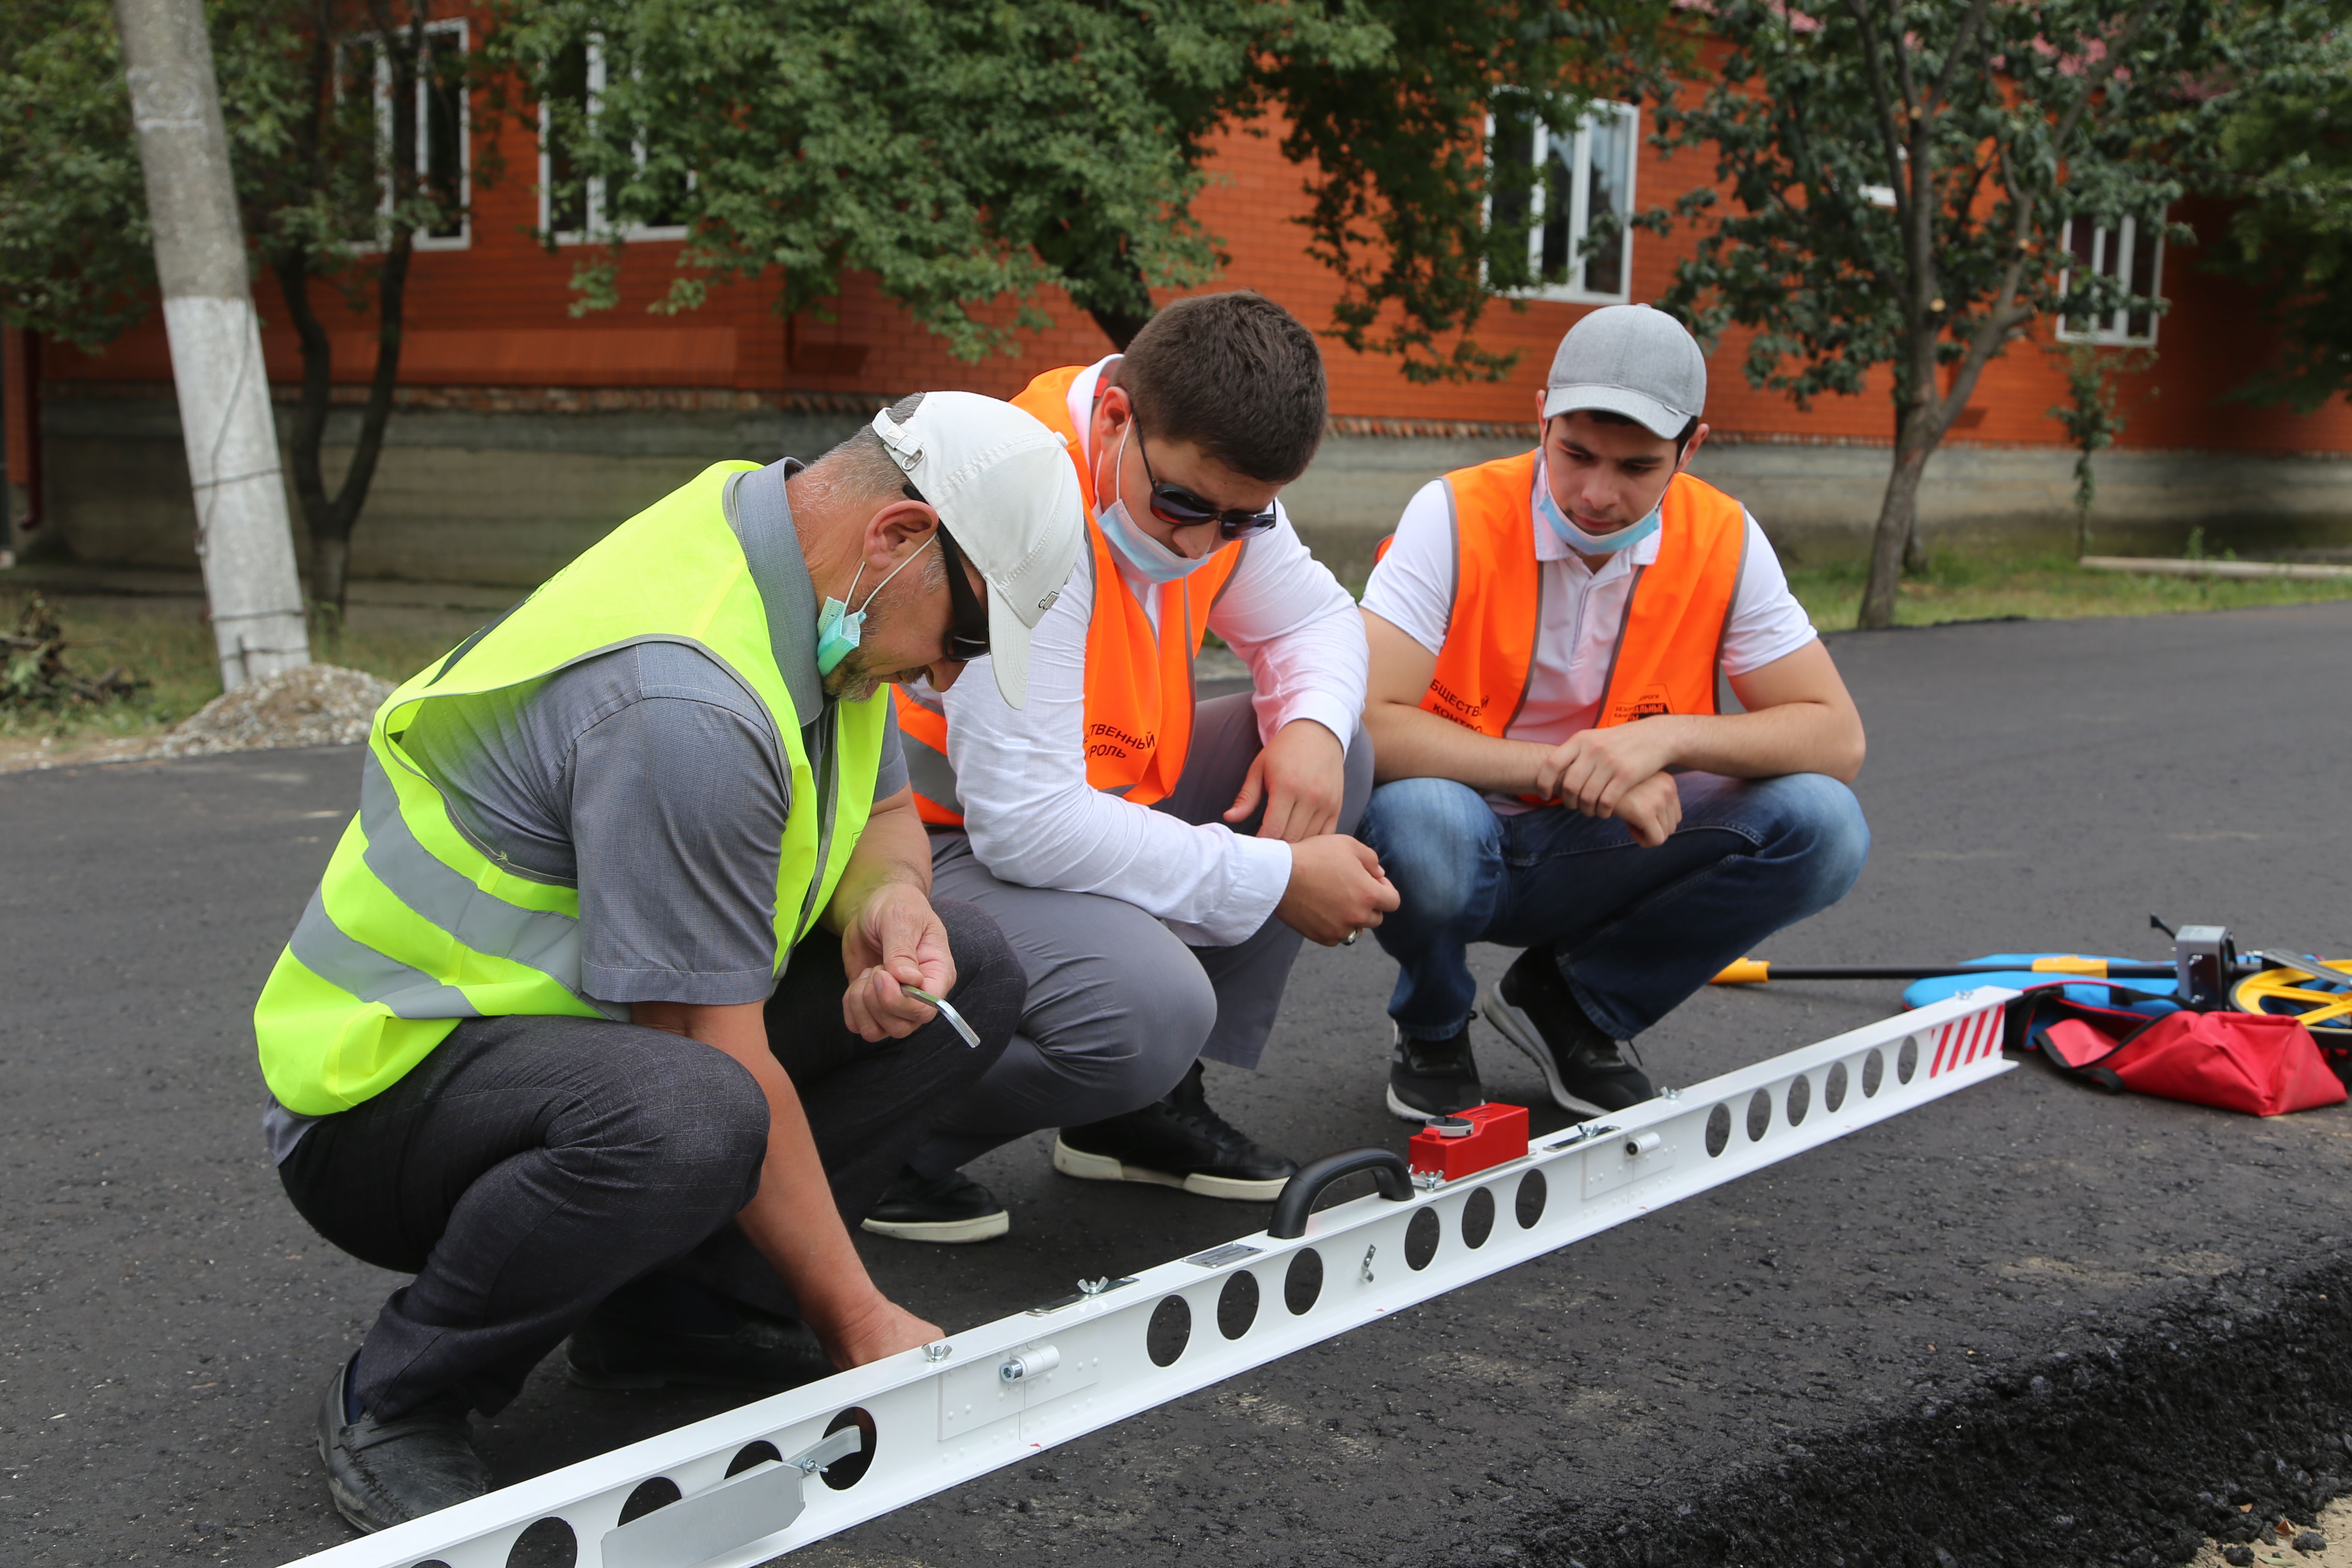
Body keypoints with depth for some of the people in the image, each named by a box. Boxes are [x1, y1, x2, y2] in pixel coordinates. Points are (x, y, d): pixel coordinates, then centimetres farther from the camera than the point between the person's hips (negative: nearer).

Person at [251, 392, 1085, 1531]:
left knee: (970, 973, -3)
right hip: (393, 1082, -9)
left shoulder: (814, 589, -1)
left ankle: (674, 1307, 4)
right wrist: (859, 1325, -18)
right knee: (683, 1116, -41)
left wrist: (889, 904, -11)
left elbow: (884, 813, 14)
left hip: (577, 1016, 9)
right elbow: (721, 1058, -27)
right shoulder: (683, 704, -30)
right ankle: (392, 1399, -13)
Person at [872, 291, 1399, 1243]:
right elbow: (1023, 822, -33)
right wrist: (1275, 879, -24)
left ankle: (1150, 1104, 6)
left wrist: (1313, 724, -12)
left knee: (1331, 762, 1)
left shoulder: (1207, 468, -3)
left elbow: (1313, 616, 15)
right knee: (1148, 1010, -33)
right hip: (943, 843, -9)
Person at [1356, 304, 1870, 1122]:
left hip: (1602, 862, 3)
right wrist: (1568, 767, -28)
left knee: (1820, 826, -20)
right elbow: (1366, 722, -27)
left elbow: (1837, 737, -9)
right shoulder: (1458, 517, -18)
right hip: (1464, 840, -3)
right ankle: (1432, 1026, -1)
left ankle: (1573, 1006, 4)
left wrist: (1667, 736, -25)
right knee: (1422, 820, -39)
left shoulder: (1724, 542, -8)